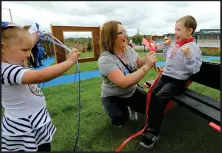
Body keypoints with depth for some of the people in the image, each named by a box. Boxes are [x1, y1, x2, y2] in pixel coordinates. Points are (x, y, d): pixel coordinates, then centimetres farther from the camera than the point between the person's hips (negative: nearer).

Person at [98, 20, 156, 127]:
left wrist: (148, 56, -14)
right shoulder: (105, 59, -28)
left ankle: (131, 107, 23)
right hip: (113, 97, -5)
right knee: (120, 120, -26)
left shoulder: (129, 49, -6)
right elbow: (123, 83, -38)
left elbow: (140, 64, 7)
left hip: (132, 91, 6)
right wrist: (147, 66, -35)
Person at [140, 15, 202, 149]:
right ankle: (151, 124, 8)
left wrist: (188, 56, -30)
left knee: (159, 98, -26)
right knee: (151, 95, -3)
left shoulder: (193, 47, -9)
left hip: (178, 81, -8)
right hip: (166, 76, 8)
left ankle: (153, 132, -13)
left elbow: (194, 70, -16)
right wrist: (166, 46, 17)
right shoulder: (176, 45, 14)